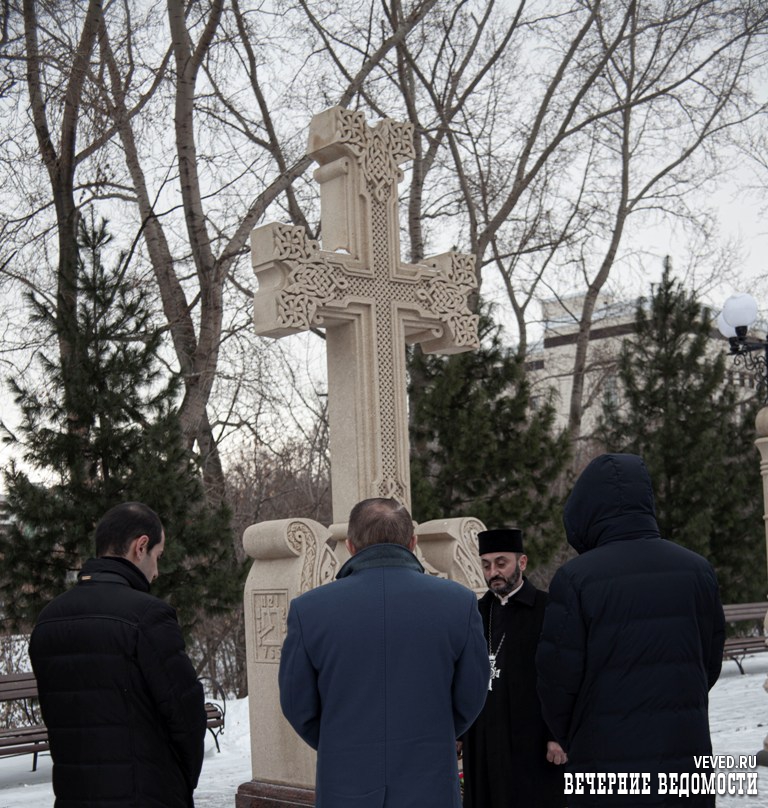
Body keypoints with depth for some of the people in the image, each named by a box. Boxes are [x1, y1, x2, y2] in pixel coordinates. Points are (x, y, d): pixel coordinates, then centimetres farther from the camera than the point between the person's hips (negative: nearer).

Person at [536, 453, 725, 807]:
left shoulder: (575, 578, -12)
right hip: (687, 760, 4)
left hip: (608, 768, -4)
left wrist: (573, 742, 10)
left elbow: (557, 679, -8)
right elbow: (710, 663, 8)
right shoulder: (697, 569, 2)